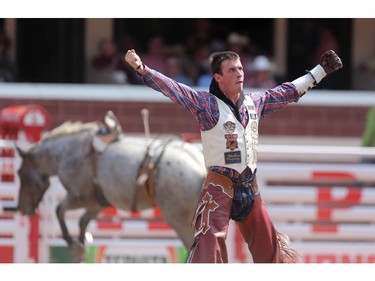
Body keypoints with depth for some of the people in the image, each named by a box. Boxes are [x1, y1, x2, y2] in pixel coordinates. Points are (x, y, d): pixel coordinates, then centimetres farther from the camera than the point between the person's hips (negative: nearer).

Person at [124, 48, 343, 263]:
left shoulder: (255, 103, 8)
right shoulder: (206, 103, -8)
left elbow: (289, 92, 20)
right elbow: (172, 89, -19)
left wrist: (321, 71, 25)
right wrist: (142, 68, -32)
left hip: (250, 188, 6)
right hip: (219, 188, -6)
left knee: (269, 246, 18)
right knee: (208, 246, -17)